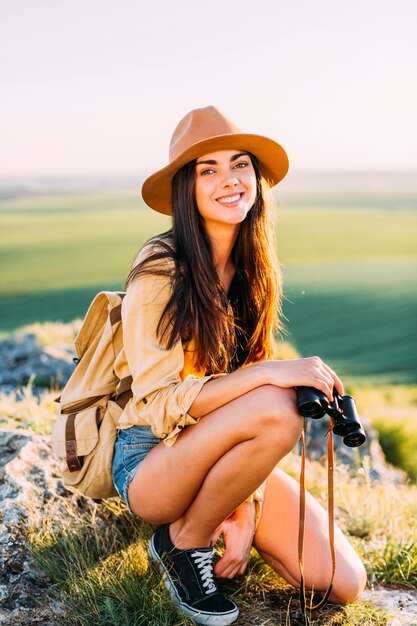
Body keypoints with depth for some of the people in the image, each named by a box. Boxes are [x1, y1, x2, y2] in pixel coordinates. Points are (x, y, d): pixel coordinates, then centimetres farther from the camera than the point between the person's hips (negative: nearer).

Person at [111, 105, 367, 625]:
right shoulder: (159, 271, -17)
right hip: (151, 460, -5)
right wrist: (269, 373, -32)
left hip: (224, 451, 6)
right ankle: (183, 541, -9)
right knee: (276, 408, -35)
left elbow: (249, 379, 4)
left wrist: (249, 508, -6)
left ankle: (215, 514, 13)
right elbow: (158, 403, -21)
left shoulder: (253, 271, 3)